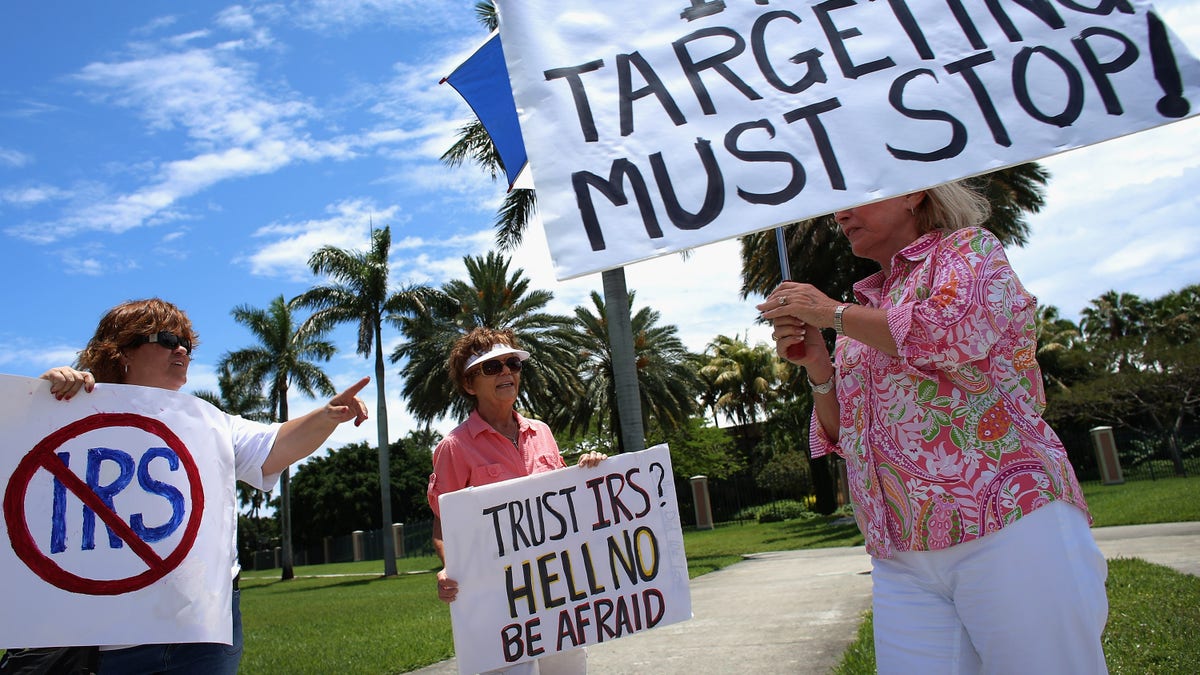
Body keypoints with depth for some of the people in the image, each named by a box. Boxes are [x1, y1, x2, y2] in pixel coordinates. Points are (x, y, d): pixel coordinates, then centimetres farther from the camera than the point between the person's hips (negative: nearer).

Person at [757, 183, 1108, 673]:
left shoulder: (967, 247, 5)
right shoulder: (861, 317, 19)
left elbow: (956, 331, -18)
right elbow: (842, 436, 18)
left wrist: (832, 312, -7)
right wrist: (817, 368, 1)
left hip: (1009, 528, -5)